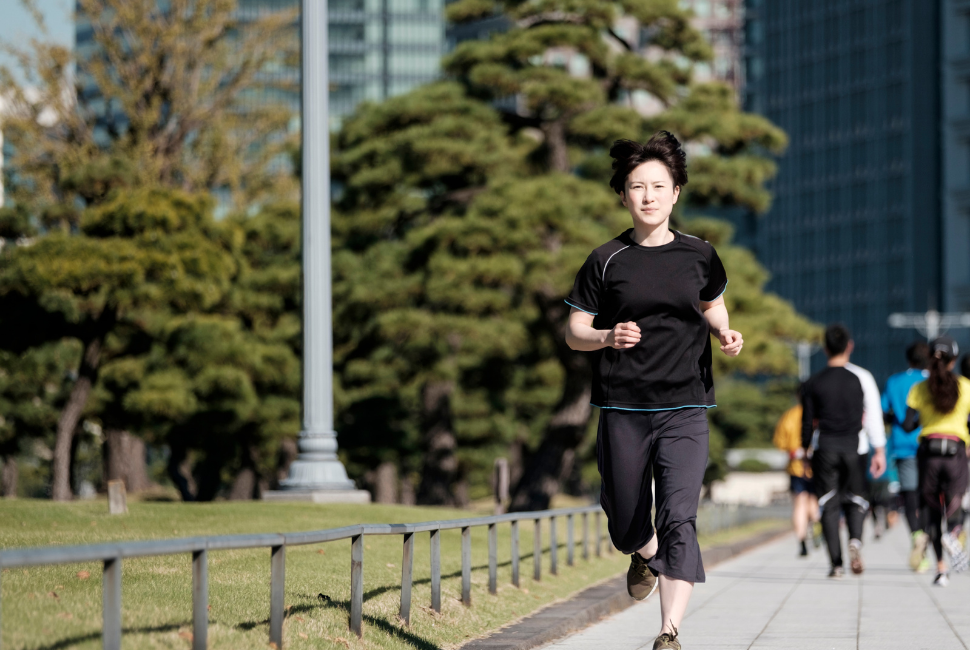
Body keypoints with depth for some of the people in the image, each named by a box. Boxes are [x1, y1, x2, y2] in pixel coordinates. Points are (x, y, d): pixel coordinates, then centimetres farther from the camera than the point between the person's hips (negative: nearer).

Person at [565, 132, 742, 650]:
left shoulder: (699, 256, 5)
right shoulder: (606, 261, 1)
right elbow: (574, 333, 5)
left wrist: (725, 334, 4)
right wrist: (608, 337, -16)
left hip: (684, 410, -1)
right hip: (622, 411, 1)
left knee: (679, 519, -16)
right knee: (626, 526, 10)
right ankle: (646, 555, 47)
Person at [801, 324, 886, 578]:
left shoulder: (814, 383, 0)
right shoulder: (859, 379, -1)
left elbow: (807, 422, 3)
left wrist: (806, 451, 15)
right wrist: (880, 451, 5)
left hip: (825, 450, 0)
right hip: (852, 449, 0)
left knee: (829, 506, 4)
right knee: (855, 501, 11)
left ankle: (836, 563, -3)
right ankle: (855, 540, -19)